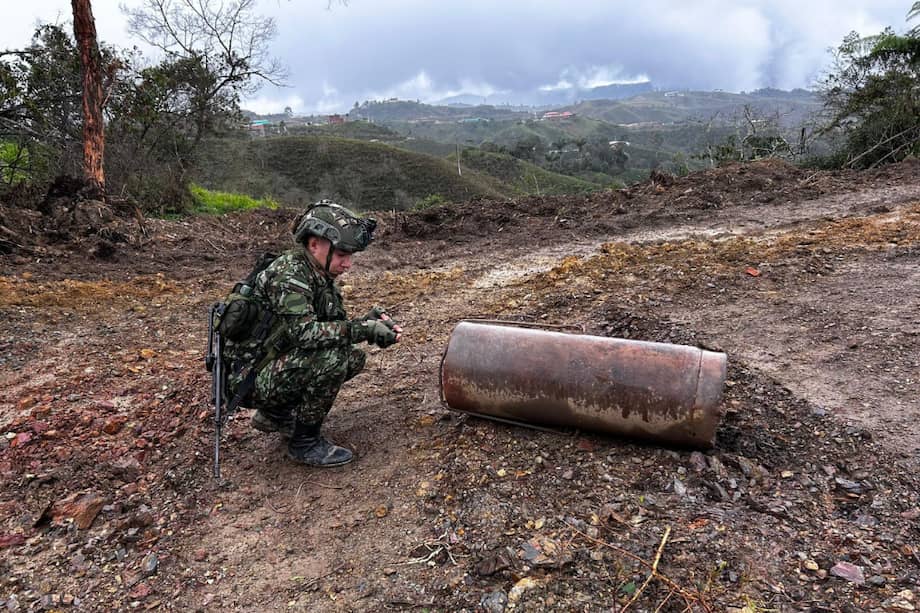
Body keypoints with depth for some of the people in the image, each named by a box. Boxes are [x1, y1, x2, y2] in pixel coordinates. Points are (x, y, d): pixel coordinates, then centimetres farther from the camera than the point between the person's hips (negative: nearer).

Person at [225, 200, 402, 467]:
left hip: (275, 367, 9)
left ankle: (276, 413, 15)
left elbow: (334, 327, 8)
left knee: (354, 358, 4)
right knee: (331, 357, -27)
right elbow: (302, 332, -34)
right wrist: (363, 328, -32)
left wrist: (372, 322, -11)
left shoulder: (322, 276, 5)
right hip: (250, 377, -9)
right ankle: (305, 443, -8)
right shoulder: (289, 272, -22)